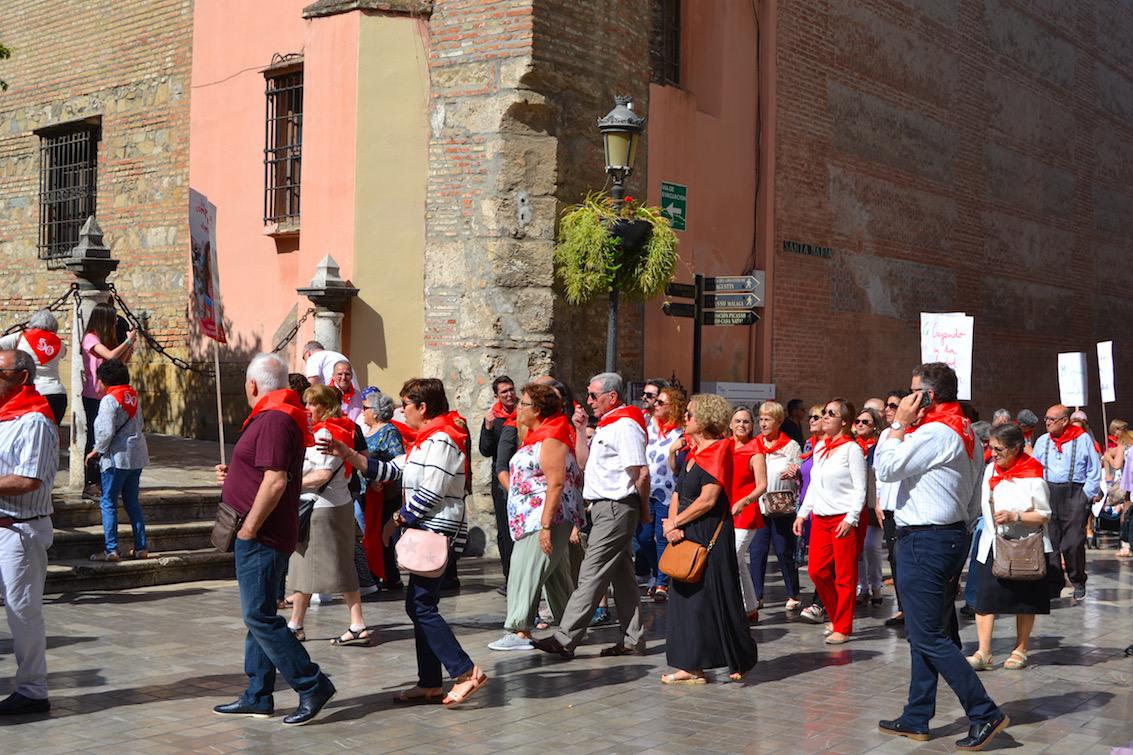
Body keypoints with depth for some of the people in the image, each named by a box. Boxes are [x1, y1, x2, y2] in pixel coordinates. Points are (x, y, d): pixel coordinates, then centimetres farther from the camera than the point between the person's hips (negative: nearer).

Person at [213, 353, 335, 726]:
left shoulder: (273, 420, -18)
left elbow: (275, 481, -26)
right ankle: (258, 697, 20)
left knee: (260, 617, -8)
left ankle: (312, 685, -4)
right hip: (264, 537, 11)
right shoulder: (277, 416, 17)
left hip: (261, 537, -11)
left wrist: (248, 528, -21)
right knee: (258, 615, 14)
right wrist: (234, 475, 17)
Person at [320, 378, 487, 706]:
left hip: (438, 534, -11)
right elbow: (390, 470, 17)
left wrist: (397, 520, -9)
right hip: (427, 533, 11)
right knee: (421, 607, 10)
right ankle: (430, 684, 14)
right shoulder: (425, 441, 20)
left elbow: (430, 494, -20)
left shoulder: (441, 441, -14)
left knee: (420, 606, -12)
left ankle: (466, 672, -12)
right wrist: (347, 454, 11)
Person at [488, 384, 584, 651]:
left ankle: (520, 631, -9)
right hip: (532, 517, 10)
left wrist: (546, 525, -26)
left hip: (545, 519, -10)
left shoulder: (552, 439, -16)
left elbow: (556, 484, -22)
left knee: (527, 571, -10)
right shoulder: (537, 435, 16)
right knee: (556, 574, 14)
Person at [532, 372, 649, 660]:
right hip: (605, 507, 11)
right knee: (621, 575, 12)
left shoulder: (625, 426, -16)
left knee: (591, 575, -9)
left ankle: (565, 639, -9)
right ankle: (633, 639, 18)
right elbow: (587, 462, 21)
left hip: (614, 509, -11)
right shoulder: (608, 425, 18)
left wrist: (643, 510, -10)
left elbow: (642, 473, -18)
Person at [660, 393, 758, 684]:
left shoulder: (719, 450, -12)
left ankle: (739, 660, 12)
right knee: (686, 597, 7)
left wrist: (675, 522, -10)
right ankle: (693, 667, 12)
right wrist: (672, 524, -4)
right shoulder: (693, 453, 15)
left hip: (711, 535, -9)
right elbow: (677, 495, 14)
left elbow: (708, 499, -18)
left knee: (712, 595, -3)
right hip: (687, 537, 9)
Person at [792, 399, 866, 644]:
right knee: (816, 571, 4)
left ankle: (843, 628, 7)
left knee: (844, 576, -1)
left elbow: (860, 488, -10)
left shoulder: (851, 448, -8)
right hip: (821, 518, 7)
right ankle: (837, 617, 22)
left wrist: (851, 519, -18)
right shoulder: (819, 447, 12)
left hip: (845, 519, -7)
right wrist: (803, 513, 14)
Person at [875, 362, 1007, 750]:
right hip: (951, 535, 11)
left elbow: (885, 469, -16)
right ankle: (916, 719, 21)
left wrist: (899, 423, -9)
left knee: (929, 637, -5)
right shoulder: (964, 431, 14)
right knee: (926, 634, 14)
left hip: (925, 542, -10)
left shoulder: (936, 433, -19)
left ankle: (985, 714, -3)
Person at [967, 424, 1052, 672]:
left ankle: (1020, 651, 22)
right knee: (985, 598, -6)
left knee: (1024, 601, 9)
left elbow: (1045, 515, -12)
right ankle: (983, 653, -7)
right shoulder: (990, 470, 5)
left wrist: (1015, 516, -22)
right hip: (992, 546, 4)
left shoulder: (1032, 477, -12)